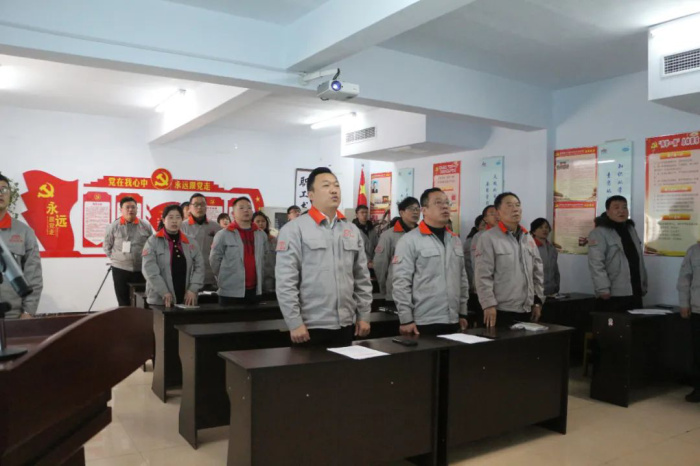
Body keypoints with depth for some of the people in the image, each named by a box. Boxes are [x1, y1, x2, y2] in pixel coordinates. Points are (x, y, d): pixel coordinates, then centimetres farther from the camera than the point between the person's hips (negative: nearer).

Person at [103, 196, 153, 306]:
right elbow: (106, 246, 7)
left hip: (140, 270, 0)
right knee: (123, 303, 8)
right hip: (120, 269, 0)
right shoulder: (113, 226, -1)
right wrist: (115, 258, 0)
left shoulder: (146, 226, 0)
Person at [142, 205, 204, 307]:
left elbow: (199, 267, 6)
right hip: (159, 301, -3)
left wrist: (193, 289, -7)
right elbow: (149, 269, -9)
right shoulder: (153, 241, -1)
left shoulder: (190, 242, 10)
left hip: (186, 300, 3)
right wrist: (164, 292, -17)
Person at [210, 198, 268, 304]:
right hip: (230, 291, -4)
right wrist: (225, 280, 5)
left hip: (254, 290, 5)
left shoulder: (261, 235, 10)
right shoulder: (223, 235, -5)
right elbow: (214, 261, 0)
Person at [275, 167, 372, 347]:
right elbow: (285, 282, -11)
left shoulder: (352, 230, 10)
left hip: (345, 325, 5)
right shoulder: (294, 229, -7)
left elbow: (362, 279, 13)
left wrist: (364, 316, 10)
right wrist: (294, 323, -13)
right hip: (310, 326, -5)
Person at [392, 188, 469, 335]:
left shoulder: (455, 240, 13)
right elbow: (401, 283, -11)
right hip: (423, 323, -6)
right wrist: (406, 319, -13)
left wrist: (463, 313, 14)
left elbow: (462, 279, 17)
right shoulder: (409, 240, -8)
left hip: (452, 321, 6)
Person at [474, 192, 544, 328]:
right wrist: (489, 305, -16)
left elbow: (537, 273, 16)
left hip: (526, 310, 6)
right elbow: (483, 276, -12)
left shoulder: (528, 238, 14)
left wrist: (538, 301, 11)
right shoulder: (488, 238, -7)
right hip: (501, 310, -6)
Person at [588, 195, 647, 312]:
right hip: (612, 296, -8)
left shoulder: (631, 229, 17)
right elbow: (596, 264, -18)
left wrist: (643, 286, 18)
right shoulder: (599, 233, -10)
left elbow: (639, 260, 21)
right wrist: (603, 289, -24)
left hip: (634, 294, 8)